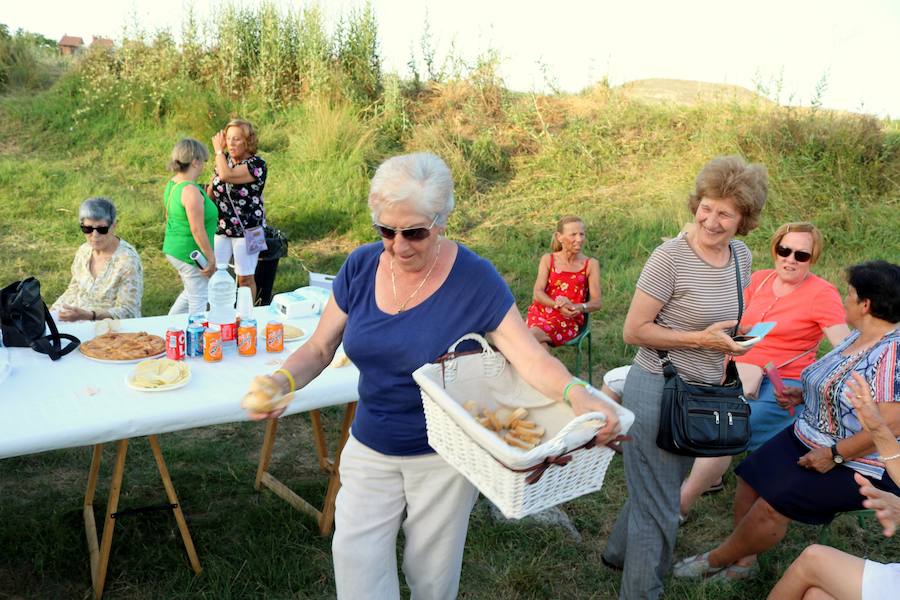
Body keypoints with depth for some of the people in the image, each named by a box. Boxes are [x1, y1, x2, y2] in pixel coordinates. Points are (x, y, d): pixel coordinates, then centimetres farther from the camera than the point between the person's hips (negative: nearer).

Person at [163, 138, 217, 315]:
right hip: (191, 254, -10)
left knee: (191, 292, 27)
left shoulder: (171, 184, 5)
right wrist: (211, 259, -17)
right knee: (199, 300, 5)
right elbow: (197, 230, -24)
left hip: (172, 249, 10)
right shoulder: (191, 191, -24)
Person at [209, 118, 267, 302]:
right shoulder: (224, 159, 6)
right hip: (220, 227, 6)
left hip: (246, 230, -6)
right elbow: (211, 192, 15)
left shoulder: (256, 164, -15)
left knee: (245, 278, 4)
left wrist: (218, 150, -16)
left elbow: (226, 175, -30)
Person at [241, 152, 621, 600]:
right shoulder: (361, 267, -9)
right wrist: (282, 381, -25)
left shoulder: (474, 279, -19)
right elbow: (319, 349, -5)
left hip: (444, 458, -2)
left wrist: (577, 395, -43)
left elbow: (530, 356, -24)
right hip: (370, 451, 3)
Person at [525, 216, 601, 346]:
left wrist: (578, 308, -23)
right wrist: (558, 305, -21)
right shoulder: (548, 259, 10)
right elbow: (538, 293, -1)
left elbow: (596, 303, 0)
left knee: (533, 334, -31)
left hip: (569, 320, -2)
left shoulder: (591, 264, 7)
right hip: (540, 312, 2)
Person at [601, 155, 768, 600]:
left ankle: (620, 552, 50)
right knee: (659, 508, 4)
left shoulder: (741, 256, 3)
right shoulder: (670, 258, -19)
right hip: (659, 391, -8)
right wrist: (700, 339, -22)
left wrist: (729, 342, 4)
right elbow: (633, 331, -17)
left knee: (657, 489, 26)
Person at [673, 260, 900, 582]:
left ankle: (716, 560, 9)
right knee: (750, 478, 4)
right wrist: (801, 395, 6)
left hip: (854, 464, -9)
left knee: (772, 506, -13)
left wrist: (834, 455, -24)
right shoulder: (858, 337, 6)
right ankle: (743, 560, 18)